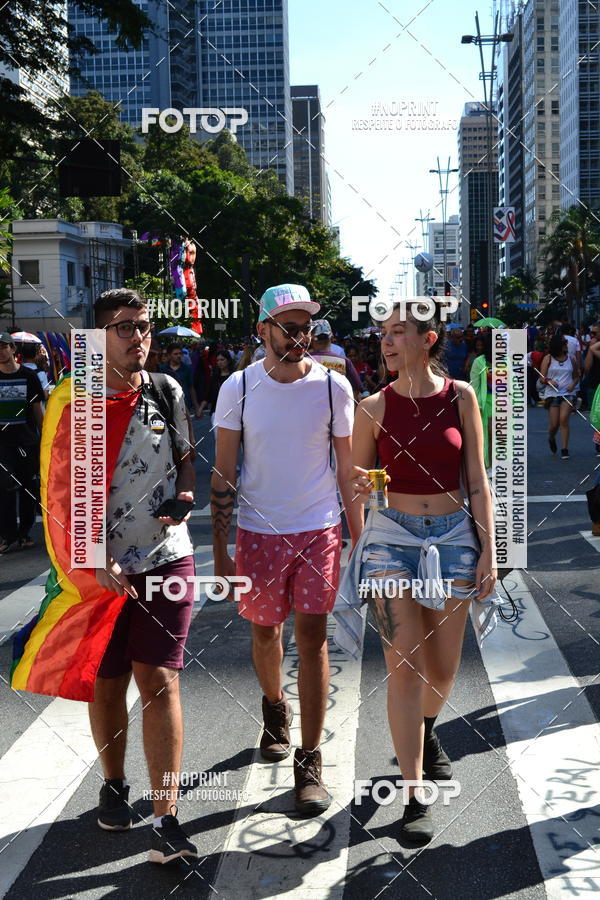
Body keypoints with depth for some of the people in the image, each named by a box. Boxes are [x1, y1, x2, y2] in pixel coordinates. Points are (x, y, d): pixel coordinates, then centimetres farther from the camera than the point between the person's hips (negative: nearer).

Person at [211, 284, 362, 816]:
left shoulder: (333, 387, -3)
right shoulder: (239, 388, -3)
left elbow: (348, 471, 3)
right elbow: (224, 474, 0)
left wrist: (359, 541, 1)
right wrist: (220, 550, -3)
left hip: (320, 531, -1)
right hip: (259, 532, 1)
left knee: (313, 638, -3)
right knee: (265, 632, 14)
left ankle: (310, 762, 6)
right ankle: (275, 709, 44)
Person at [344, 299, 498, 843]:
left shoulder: (460, 397, -1)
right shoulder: (374, 407, -3)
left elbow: (477, 481, 1)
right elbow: (357, 479, 6)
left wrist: (488, 551, -2)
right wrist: (359, 487, -17)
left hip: (453, 537, 1)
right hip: (392, 538, -1)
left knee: (443, 668, 13)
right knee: (405, 667, -7)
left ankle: (426, 731, 46)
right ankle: (414, 796, 3)